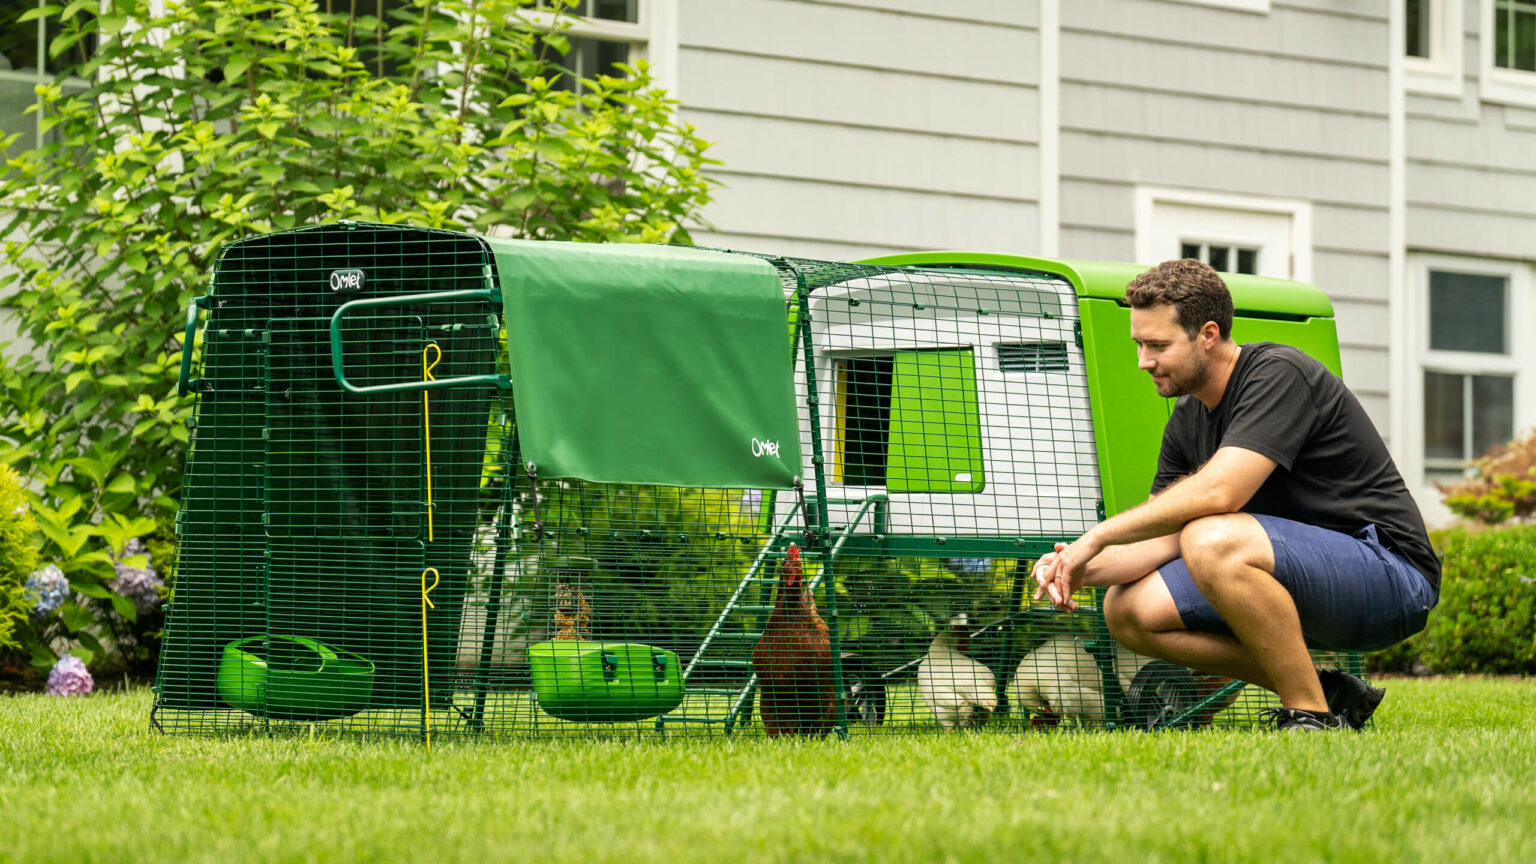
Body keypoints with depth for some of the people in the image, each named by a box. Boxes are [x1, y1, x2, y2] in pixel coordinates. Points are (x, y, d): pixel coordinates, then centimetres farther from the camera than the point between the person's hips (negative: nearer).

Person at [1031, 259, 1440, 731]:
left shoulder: (1280, 374, -18)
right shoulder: (1186, 421, 9)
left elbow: (1217, 492, -30)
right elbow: (1163, 539, 6)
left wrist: (1100, 535, -22)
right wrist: (1084, 569, -14)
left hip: (1391, 574, -9)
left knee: (1212, 541, -33)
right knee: (1129, 610, -3)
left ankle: (1314, 715, -19)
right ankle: (1325, 690, 1)